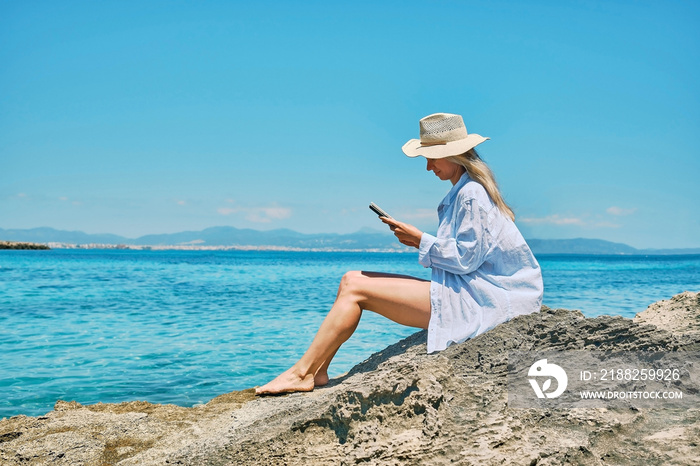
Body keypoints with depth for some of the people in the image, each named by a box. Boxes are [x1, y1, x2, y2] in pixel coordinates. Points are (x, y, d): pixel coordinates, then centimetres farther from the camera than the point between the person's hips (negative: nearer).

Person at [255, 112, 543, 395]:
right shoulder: (463, 191, 17)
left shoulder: (472, 194, -14)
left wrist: (421, 240, -10)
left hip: (470, 301, -10)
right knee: (350, 280, 3)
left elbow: (465, 258, -18)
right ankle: (317, 371, -1)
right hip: (461, 291, 10)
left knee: (356, 289, -14)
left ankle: (301, 374, -9)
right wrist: (418, 241, 6)